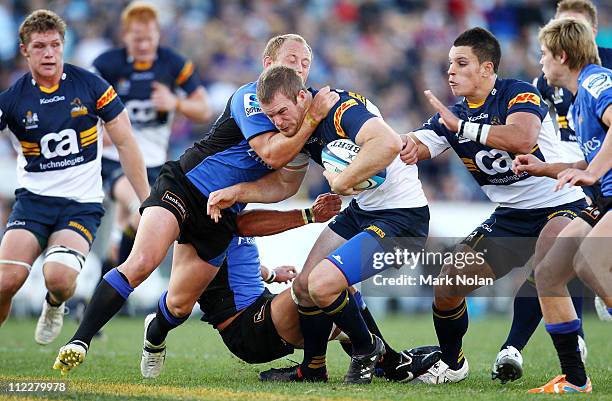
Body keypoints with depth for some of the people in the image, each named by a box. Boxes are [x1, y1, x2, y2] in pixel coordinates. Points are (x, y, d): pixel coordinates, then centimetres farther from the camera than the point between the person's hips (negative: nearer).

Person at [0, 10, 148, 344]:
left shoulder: (91, 86, -4)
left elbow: (125, 144, 2)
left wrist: (147, 203, 1)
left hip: (82, 203, -1)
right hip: (33, 200, 1)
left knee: (59, 276, -26)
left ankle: (54, 305, 12)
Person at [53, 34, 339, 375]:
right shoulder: (250, 97, -13)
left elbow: (285, 185, 3)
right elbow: (271, 154, -25)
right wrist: (313, 118, -27)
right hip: (182, 186, -6)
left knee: (180, 304, 7)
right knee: (141, 263, -28)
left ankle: (155, 336, 42)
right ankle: (80, 341, -24)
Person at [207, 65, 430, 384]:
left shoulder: (342, 107, -24)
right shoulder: (299, 125, 5)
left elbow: (388, 143, -44)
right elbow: (283, 184, 19)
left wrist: (342, 181, -34)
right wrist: (236, 192, 5)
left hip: (401, 216, -10)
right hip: (361, 211, 10)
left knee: (322, 284, -21)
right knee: (304, 286, 8)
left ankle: (367, 349, 5)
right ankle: (312, 370, 29)